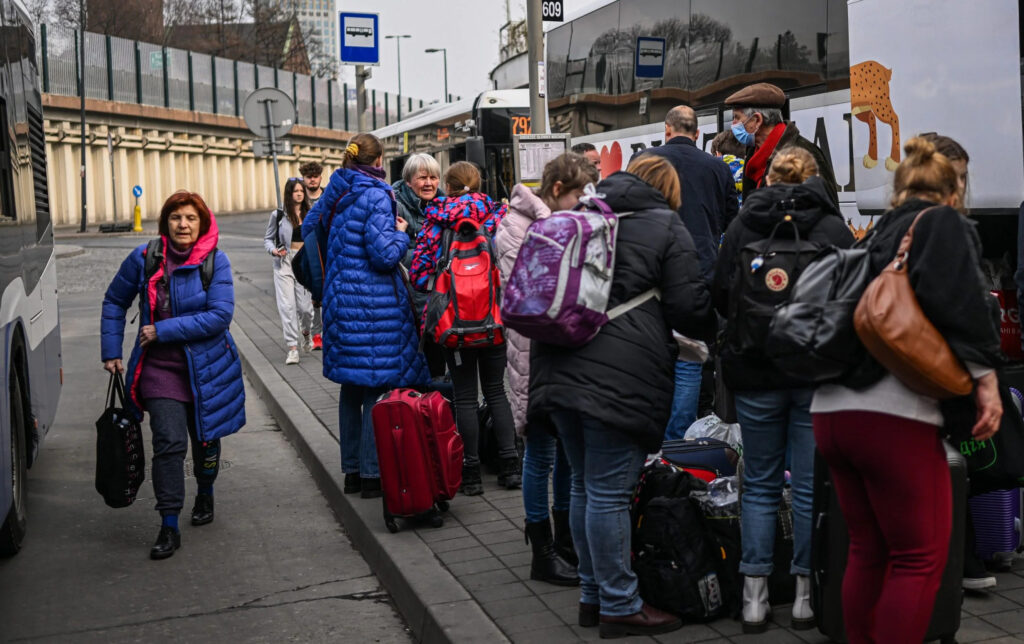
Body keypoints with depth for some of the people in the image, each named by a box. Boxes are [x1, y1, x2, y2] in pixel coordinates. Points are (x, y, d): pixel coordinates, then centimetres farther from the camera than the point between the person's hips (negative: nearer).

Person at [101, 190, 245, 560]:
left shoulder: (216, 262, -10)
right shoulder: (144, 259, -4)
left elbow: (220, 315, -19)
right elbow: (115, 302, 10)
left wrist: (163, 331, -19)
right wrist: (111, 352, 5)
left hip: (207, 367, 0)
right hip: (160, 367, 0)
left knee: (205, 438, 15)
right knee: (170, 441, -13)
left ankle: (205, 495, 45)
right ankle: (169, 528, -6)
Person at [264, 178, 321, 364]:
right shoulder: (278, 215, 2)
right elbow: (268, 238, 9)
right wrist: (273, 250, -11)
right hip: (284, 263, -1)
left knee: (304, 305, -2)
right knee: (287, 305, -8)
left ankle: (307, 333, 33)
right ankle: (292, 348, -5)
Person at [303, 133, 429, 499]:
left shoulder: (335, 194, 10)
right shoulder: (376, 196, -13)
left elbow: (308, 229, 22)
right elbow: (385, 254, -19)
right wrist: (401, 233, -1)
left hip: (341, 301, 8)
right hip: (374, 304, -8)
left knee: (351, 387, 14)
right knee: (377, 388, -2)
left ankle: (352, 471, 21)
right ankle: (372, 475, 0)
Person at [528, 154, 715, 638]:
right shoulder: (665, 225, 2)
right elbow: (690, 309, -2)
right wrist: (711, 327, 19)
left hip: (560, 371, 7)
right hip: (619, 377, -7)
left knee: (584, 486, 16)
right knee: (609, 493, -3)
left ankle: (592, 595, 26)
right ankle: (619, 607, 6)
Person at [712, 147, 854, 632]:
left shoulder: (741, 225, 1)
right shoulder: (834, 227, -1)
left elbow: (720, 296, 5)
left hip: (754, 371, 1)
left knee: (760, 485, 10)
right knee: (811, 484, 7)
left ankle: (754, 597, 10)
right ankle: (806, 595, 14)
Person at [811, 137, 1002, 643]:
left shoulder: (877, 237, 24)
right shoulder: (944, 224, 4)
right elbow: (955, 298, -13)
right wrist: (985, 377, -13)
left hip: (831, 409, 7)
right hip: (893, 412, -7)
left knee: (867, 552, 15)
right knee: (920, 558, -1)